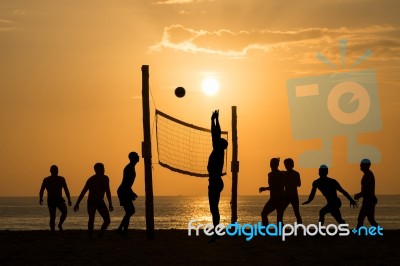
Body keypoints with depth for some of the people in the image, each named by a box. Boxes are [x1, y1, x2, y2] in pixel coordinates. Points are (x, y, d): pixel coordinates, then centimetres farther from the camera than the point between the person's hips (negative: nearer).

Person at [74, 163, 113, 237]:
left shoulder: (105, 179, 0)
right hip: (92, 203, -5)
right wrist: (77, 204, -15)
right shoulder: (91, 180, -15)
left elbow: (107, 192, 13)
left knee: (107, 220, -2)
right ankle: (90, 236, -17)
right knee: (91, 219, -24)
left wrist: (110, 204, 14)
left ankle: (100, 236, 11)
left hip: (100, 202, 5)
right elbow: (83, 192, -13)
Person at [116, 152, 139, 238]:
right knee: (129, 212, -11)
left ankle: (120, 229, 14)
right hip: (123, 192, -10)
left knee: (131, 211, 13)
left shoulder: (131, 168, 18)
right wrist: (131, 193, -24)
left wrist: (131, 193, 24)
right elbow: (126, 182, -23)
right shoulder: (129, 168, -14)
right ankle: (124, 232, -8)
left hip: (125, 192, 10)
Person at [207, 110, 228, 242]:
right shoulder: (219, 152, 11)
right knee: (214, 208, 11)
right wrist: (215, 120, 23)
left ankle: (216, 232, -13)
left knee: (214, 208, -10)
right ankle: (216, 232, 12)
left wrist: (213, 120, -6)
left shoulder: (217, 152, -10)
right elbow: (216, 135, 19)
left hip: (214, 182, -9)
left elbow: (215, 135, -12)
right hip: (216, 182, 9)